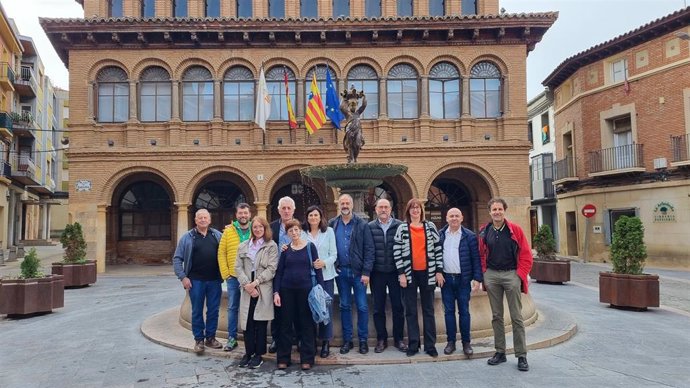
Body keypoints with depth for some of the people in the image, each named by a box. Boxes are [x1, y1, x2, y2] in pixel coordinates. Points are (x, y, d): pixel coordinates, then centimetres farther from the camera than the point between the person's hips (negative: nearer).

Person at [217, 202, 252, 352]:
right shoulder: (228, 231, 1)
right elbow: (221, 253, 1)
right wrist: (225, 273, -4)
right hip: (233, 276, 1)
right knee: (233, 307, 9)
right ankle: (232, 338, 20)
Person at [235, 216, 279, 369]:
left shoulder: (271, 246, 1)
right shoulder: (243, 246, 13)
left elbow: (271, 269, -7)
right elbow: (238, 267, 6)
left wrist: (255, 282, -14)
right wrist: (246, 284, -8)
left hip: (264, 289, -3)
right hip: (247, 290, 3)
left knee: (260, 322, 1)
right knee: (247, 321, 4)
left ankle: (258, 354, 13)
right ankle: (248, 352, 18)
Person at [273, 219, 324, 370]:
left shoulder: (310, 246, 1)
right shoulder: (285, 249, 5)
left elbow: (317, 269, 0)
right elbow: (279, 271, 5)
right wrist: (276, 292, -4)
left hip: (305, 289, -1)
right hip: (287, 290, 2)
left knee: (306, 324, 5)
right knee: (286, 324, 8)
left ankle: (307, 359, 15)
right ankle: (283, 358, 18)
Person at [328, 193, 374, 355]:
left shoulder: (362, 225, -3)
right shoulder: (332, 224, 5)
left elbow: (369, 249, -5)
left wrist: (366, 272, -11)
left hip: (358, 271, -2)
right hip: (341, 271, 2)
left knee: (362, 306, 2)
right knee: (344, 306, 10)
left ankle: (363, 340, 15)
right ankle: (347, 340, 21)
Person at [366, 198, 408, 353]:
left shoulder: (399, 226, 0)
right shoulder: (370, 227, 2)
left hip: (395, 272, -1)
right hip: (377, 273, 1)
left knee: (398, 307, 6)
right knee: (378, 308, 8)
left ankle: (398, 339, 21)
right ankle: (381, 339, 21)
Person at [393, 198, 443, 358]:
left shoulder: (430, 227, 5)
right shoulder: (402, 228, 1)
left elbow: (438, 249, 5)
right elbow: (397, 251, -2)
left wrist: (439, 271, 0)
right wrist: (401, 273, -7)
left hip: (427, 273, 1)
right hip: (409, 274, -1)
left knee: (428, 310, 8)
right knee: (411, 311, 6)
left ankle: (430, 345, 16)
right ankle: (413, 344, 16)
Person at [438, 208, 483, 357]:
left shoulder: (470, 236, -2)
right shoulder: (440, 235, 5)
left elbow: (476, 258, -2)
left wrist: (477, 278, -7)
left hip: (463, 279, -2)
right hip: (445, 279, 2)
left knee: (464, 311, 4)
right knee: (448, 311, 8)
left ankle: (466, 342, 15)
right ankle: (451, 341, 17)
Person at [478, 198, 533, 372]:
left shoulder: (515, 230, -3)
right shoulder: (484, 232, 5)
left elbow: (526, 254, -3)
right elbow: (481, 255, 12)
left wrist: (520, 274, -7)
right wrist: (484, 274, 4)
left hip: (511, 274, -3)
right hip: (492, 276, 3)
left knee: (516, 317, 1)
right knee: (496, 316, 10)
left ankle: (521, 356, 9)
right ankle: (500, 352, 21)